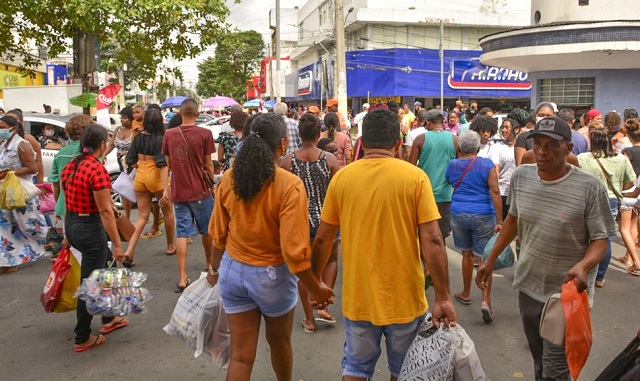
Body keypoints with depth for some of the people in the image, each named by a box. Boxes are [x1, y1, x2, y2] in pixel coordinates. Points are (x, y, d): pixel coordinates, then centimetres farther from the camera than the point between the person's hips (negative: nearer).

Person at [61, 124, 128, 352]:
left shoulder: (70, 166, 5)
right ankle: (82, 339, 18)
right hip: (90, 228, -9)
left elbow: (68, 199, 13)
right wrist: (117, 244, -18)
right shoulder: (97, 170, -21)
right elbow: (105, 211, -22)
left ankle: (109, 319, 39)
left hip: (71, 224, 9)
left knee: (103, 266, 26)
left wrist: (69, 234, 22)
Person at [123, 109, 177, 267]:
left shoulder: (138, 137, 4)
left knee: (142, 217, 10)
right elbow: (162, 164, -21)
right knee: (168, 212, 17)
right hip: (156, 177, -5)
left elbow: (130, 161, 6)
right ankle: (171, 246, 29)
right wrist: (166, 189, -25)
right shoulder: (160, 139, -13)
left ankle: (129, 252, -2)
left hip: (140, 177, 5)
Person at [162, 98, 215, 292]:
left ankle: (182, 278, 2)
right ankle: (210, 264, 35)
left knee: (182, 233, 5)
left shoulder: (169, 134, 0)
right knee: (206, 230, 16)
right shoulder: (204, 134, -9)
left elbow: (168, 164, 8)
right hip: (200, 191, -2)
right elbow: (208, 165, -6)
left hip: (178, 192, 2)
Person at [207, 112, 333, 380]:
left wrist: (214, 269, 20)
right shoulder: (290, 185, -21)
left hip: (233, 270, 3)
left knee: (241, 355, 12)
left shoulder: (229, 178, -7)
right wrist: (316, 289, -10)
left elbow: (218, 233, 3)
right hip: (272, 274, -3)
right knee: (279, 342, 24)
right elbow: (294, 250, -23)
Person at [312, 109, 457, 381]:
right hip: (404, 297, -1)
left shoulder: (341, 177, -5)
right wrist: (443, 297, -9)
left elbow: (322, 240, 1)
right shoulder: (415, 177, -11)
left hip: (358, 297, 1)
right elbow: (432, 241, -15)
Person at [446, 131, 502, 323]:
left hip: (458, 213, 3)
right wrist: (499, 220, -12)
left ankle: (466, 293, 31)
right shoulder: (487, 164, -4)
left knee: (467, 253, 18)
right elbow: (495, 192, -11)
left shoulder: (452, 165, 4)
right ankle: (486, 300, -11)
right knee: (484, 257, 1)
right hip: (483, 215, -2)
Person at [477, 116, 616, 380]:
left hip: (566, 292, -5)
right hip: (528, 284, 5)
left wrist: (583, 266, -32)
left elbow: (600, 239, -11)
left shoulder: (589, 187, -18)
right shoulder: (520, 176, -3)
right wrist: (490, 260, 13)